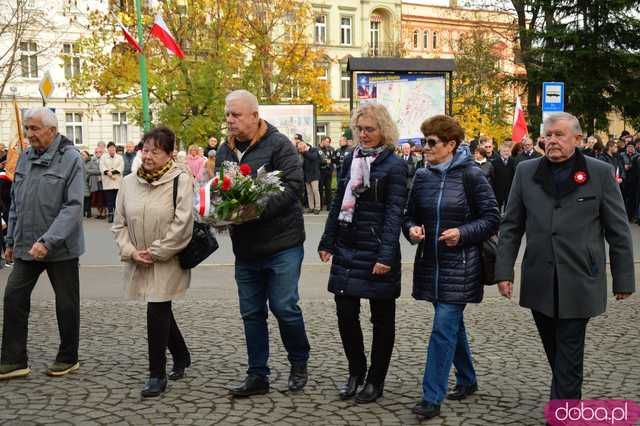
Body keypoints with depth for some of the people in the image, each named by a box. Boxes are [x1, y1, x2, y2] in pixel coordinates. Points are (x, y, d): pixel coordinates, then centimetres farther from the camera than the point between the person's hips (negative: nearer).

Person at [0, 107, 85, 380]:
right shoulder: (25, 158, 8)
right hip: (27, 246, 6)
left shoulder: (70, 159, -12)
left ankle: (68, 358, 23)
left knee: (66, 303, 7)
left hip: (60, 248, -5)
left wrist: (47, 241, -25)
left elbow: (73, 206, -19)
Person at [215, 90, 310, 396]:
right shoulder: (225, 150, 10)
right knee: (251, 313, 10)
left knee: (284, 307, -2)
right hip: (245, 246, 6)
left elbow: (293, 185, -16)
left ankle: (299, 364, 21)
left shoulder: (278, 144, -8)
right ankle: (257, 375, 20)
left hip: (281, 244, -6)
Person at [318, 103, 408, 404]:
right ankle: (355, 371, 24)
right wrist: (328, 241, 10)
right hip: (347, 248, 5)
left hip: (377, 251, -5)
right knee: (345, 313, 6)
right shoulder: (350, 159, 9)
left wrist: (386, 255, -20)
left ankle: (376, 380, 19)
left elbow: (394, 213, -13)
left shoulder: (394, 165, -8)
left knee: (381, 318, 7)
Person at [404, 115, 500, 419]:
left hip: (459, 266, -6)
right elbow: (410, 216, 12)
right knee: (453, 324, 18)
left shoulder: (471, 175, -10)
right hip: (430, 264, 6)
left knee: (444, 328, -9)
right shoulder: (422, 177, 4)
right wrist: (411, 229, -10)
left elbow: (492, 219, -8)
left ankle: (432, 398, -4)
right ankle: (467, 380, 36)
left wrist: (462, 232, -21)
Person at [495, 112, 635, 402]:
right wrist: (504, 271, 1)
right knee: (554, 352, 14)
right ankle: (569, 396, 34)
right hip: (539, 283, 3)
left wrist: (623, 279, 1)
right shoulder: (526, 172, 5)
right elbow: (511, 226, 7)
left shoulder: (600, 173, -2)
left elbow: (618, 231, 1)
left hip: (579, 284, -3)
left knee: (569, 354, 0)